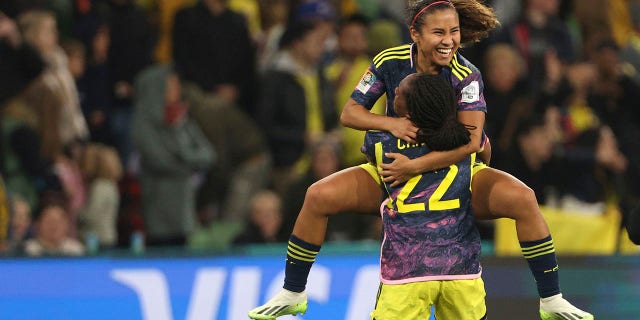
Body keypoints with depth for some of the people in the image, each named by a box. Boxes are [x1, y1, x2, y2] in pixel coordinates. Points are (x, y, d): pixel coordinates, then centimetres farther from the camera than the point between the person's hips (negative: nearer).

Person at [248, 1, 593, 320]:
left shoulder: (465, 76, -21)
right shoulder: (389, 62, -13)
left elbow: (471, 141, -31)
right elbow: (349, 112, -7)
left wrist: (415, 166, -38)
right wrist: (390, 123, -27)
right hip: (395, 174, 2)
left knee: (522, 198, -28)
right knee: (319, 195, -17)